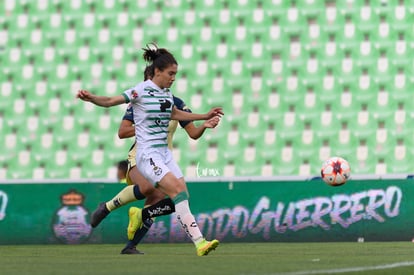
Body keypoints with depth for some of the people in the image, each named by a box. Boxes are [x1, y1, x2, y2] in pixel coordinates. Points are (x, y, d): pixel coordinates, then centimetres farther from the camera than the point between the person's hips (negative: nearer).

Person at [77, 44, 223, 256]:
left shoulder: (167, 93, 12)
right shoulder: (141, 90, -9)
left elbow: (175, 114, 32)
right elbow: (110, 101, -12)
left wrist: (205, 116, 36)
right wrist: (90, 98, -31)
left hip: (164, 153, 8)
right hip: (147, 154, -8)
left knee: (181, 195, -2)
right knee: (177, 190, -20)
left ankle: (140, 215, 22)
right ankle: (199, 242, -23)